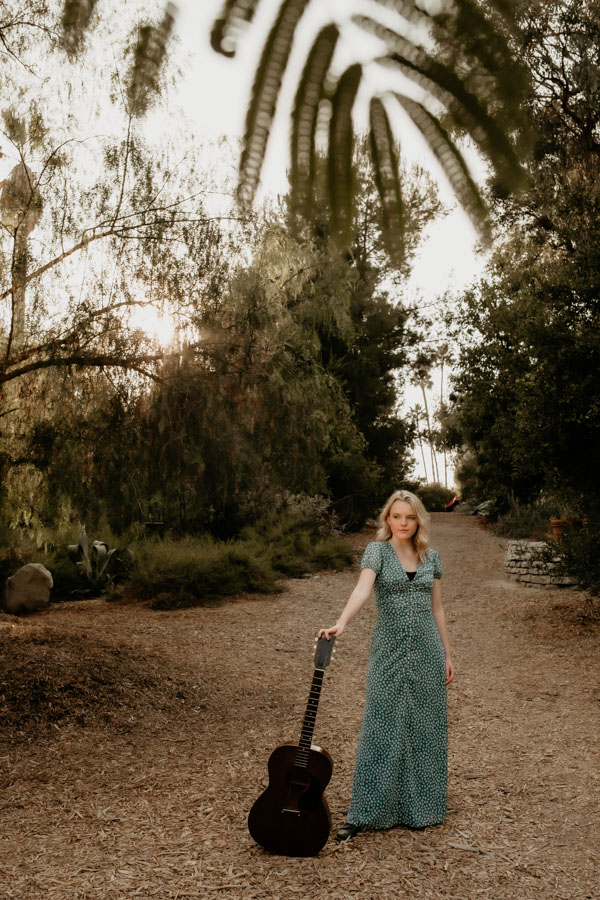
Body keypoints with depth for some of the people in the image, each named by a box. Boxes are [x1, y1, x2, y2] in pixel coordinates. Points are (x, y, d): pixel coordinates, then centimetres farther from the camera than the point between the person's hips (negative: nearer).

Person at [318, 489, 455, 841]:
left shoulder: (431, 557, 7)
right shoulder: (378, 550, -5)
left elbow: (437, 608, 12)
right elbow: (362, 590, -22)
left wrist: (448, 654, 10)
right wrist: (341, 623, -39)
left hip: (427, 650, 4)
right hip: (389, 652, -3)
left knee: (424, 728, 9)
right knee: (382, 728, -3)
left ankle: (418, 807, 24)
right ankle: (363, 815, 5)